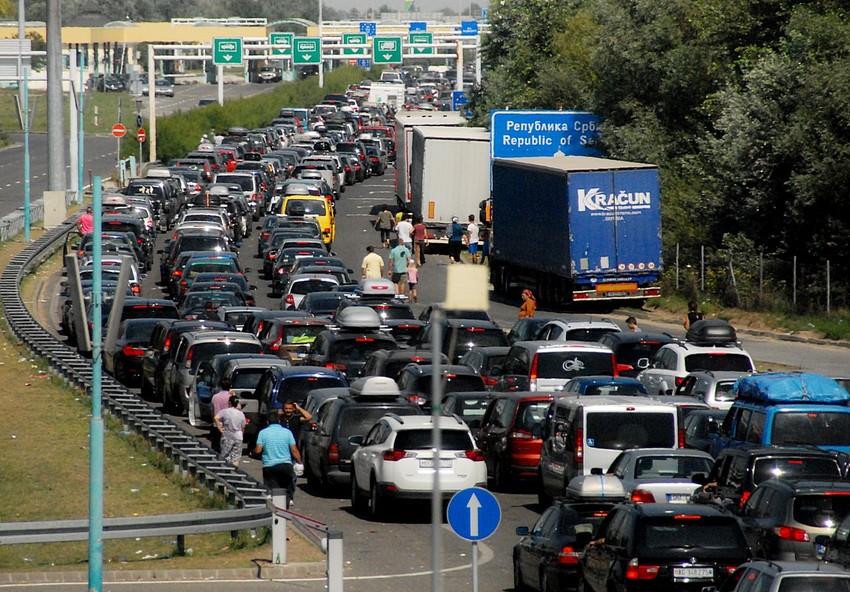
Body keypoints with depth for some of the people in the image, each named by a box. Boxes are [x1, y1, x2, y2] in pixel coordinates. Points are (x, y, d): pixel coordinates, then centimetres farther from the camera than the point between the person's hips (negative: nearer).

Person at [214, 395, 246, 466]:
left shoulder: (224, 411, -9)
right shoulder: (241, 414, 3)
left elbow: (216, 418, -25)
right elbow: (243, 428, 9)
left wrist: (219, 428, -16)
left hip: (227, 437, -3)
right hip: (238, 438, 3)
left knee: (225, 457, 4)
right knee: (236, 458, 7)